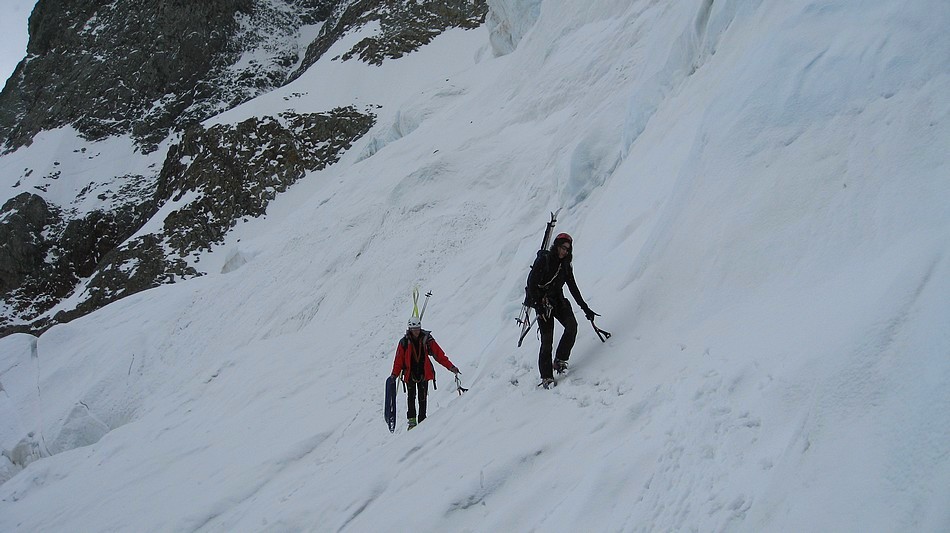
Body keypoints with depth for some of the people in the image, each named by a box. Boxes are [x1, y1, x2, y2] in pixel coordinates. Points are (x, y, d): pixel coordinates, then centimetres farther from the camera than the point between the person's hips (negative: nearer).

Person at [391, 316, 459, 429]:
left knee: (422, 398, 0)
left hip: (424, 374, 0)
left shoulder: (427, 339, -1)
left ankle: (422, 421, 6)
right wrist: (394, 374, -9)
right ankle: (412, 421, 0)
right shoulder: (404, 342, -1)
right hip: (410, 374, 0)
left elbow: (439, 354, -2)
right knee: (411, 397, -5)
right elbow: (399, 360, 0)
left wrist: (450, 366, -7)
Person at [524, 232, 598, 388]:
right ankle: (546, 377, -2)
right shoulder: (543, 260, -7)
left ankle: (560, 360, -9)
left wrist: (585, 308, 14)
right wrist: (537, 303, -21)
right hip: (543, 303, -5)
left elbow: (573, 288, 16)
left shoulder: (566, 266, 11)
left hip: (558, 301, 5)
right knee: (547, 340, -10)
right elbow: (531, 282, -12)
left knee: (572, 325, -21)